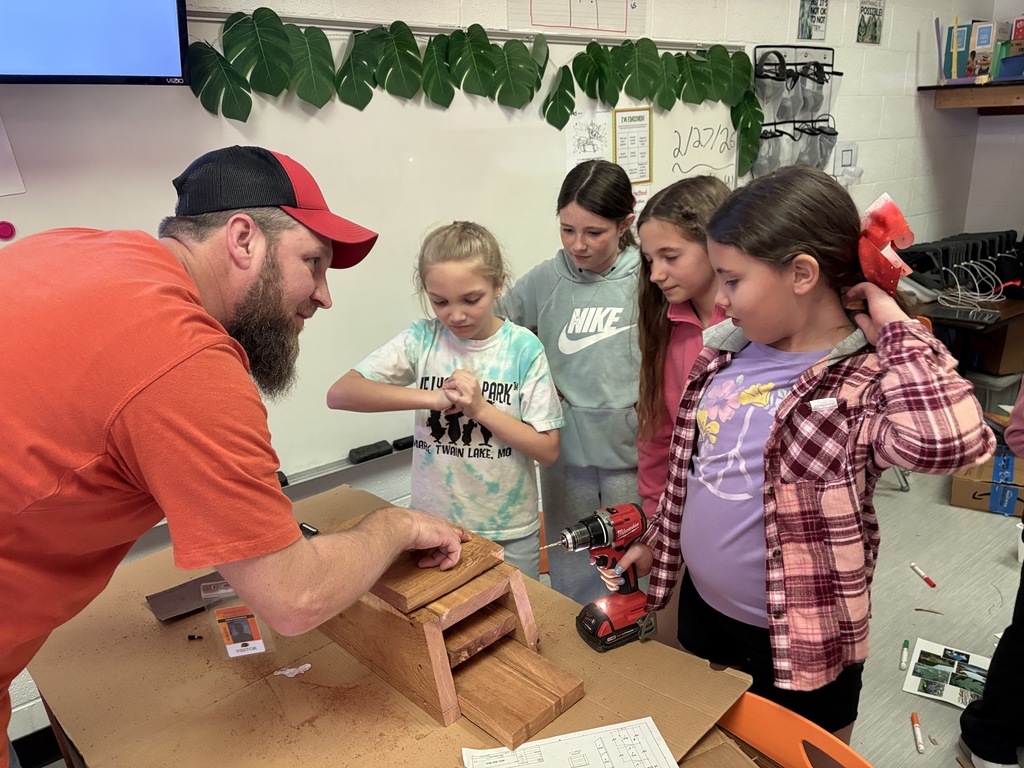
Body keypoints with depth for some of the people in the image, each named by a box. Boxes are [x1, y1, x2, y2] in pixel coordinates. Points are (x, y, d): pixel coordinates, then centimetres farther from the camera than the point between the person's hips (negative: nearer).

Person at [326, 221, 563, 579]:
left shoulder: (523, 348, -11)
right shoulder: (421, 339, -8)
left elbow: (548, 450, -10)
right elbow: (340, 393, -16)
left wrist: (481, 407, -21)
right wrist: (431, 397, -23)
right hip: (433, 526, 1)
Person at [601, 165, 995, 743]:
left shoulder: (867, 382, -22)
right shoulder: (728, 352, -2)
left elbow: (950, 440, -44)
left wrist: (898, 327, -30)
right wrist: (656, 541, 17)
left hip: (801, 645, -6)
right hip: (701, 608, 6)